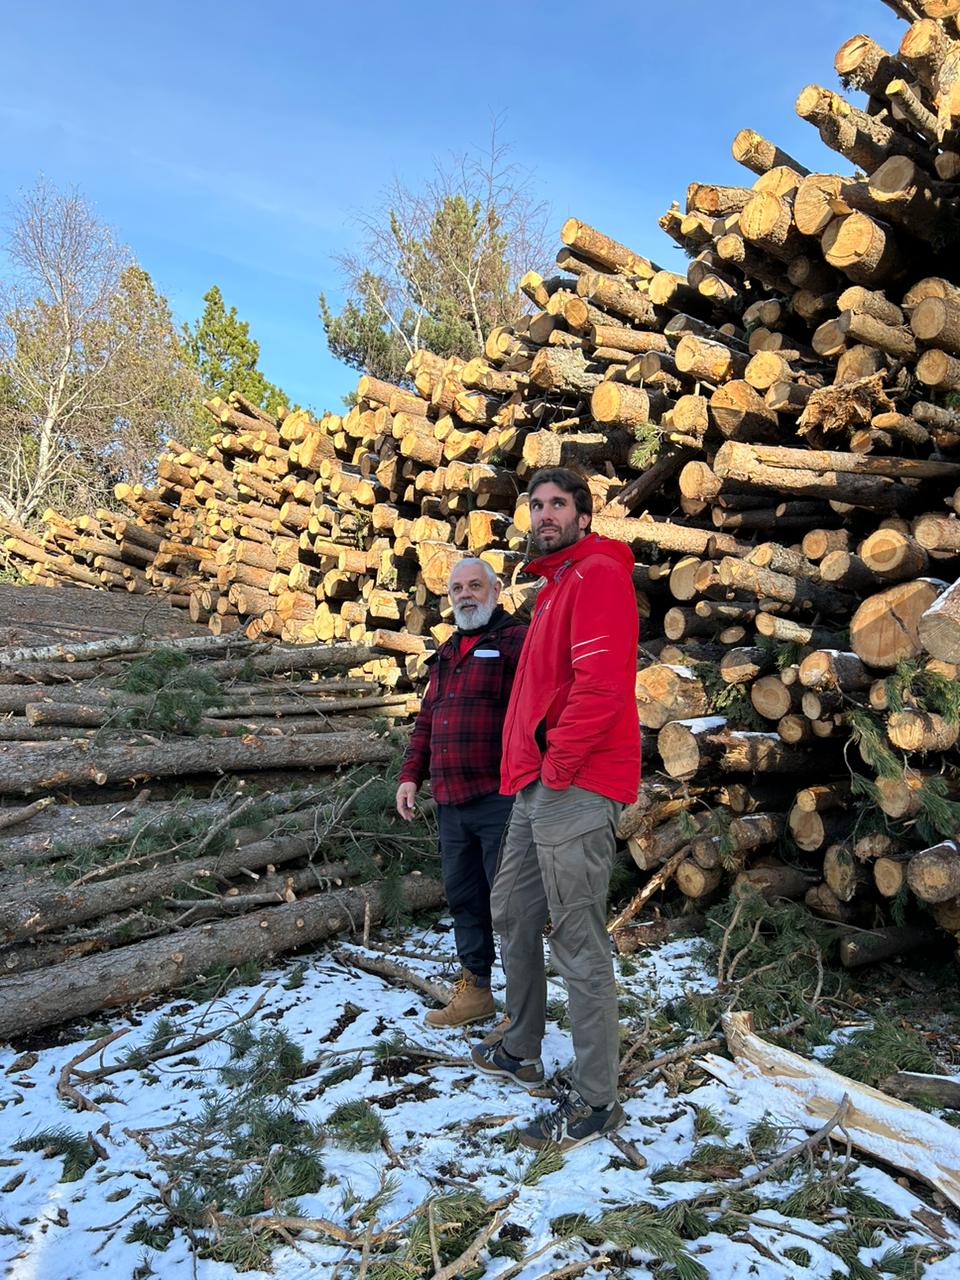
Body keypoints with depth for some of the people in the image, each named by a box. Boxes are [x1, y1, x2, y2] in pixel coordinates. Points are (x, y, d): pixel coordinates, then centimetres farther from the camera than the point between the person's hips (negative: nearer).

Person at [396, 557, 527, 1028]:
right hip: (450, 803, 8)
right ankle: (475, 989, 30)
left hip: (499, 799, -8)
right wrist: (410, 774, 14)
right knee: (462, 897, 15)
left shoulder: (516, 641, -5)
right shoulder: (447, 653, 21)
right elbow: (426, 720, 24)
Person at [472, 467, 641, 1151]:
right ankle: (521, 1052, 35)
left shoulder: (599, 575, -10)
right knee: (513, 913, 18)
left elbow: (600, 684, -23)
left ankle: (596, 1102, 7)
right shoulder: (556, 584, 22)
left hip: (575, 787, -10)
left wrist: (559, 764, -17)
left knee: (578, 942, -5)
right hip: (538, 786, 11)